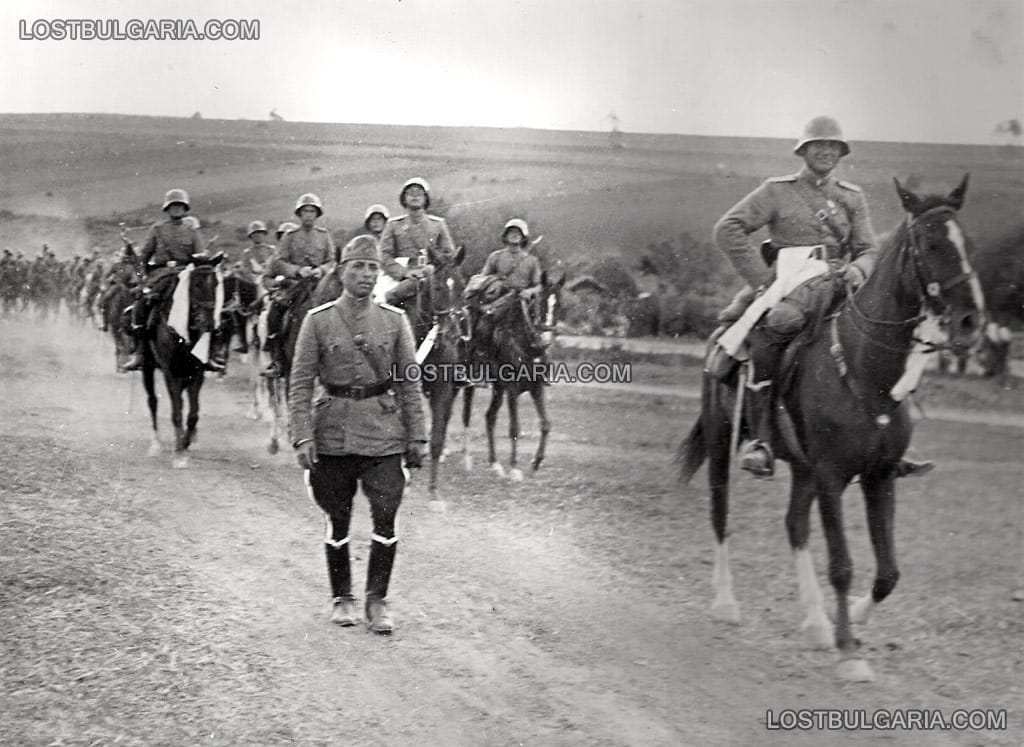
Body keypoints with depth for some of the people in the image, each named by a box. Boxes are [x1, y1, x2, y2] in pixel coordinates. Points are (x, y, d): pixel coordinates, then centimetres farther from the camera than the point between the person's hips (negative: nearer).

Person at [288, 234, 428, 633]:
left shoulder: (394, 320, 3)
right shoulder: (318, 320, -1)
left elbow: (409, 384, 6)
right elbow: (300, 385, -2)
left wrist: (417, 437, 3)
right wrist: (303, 438, -10)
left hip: (383, 435, 1)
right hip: (333, 435, -1)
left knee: (385, 518, -4)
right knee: (337, 521, 8)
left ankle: (377, 600, 9)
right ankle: (342, 598, 22)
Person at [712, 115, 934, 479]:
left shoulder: (852, 198, 18)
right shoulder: (777, 191, 6)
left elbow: (868, 249, 14)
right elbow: (727, 230, -2)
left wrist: (858, 269, -12)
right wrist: (763, 279, -9)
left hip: (838, 292, 5)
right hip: (788, 291, -5)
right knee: (767, 337, -35)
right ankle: (759, 440, -30)